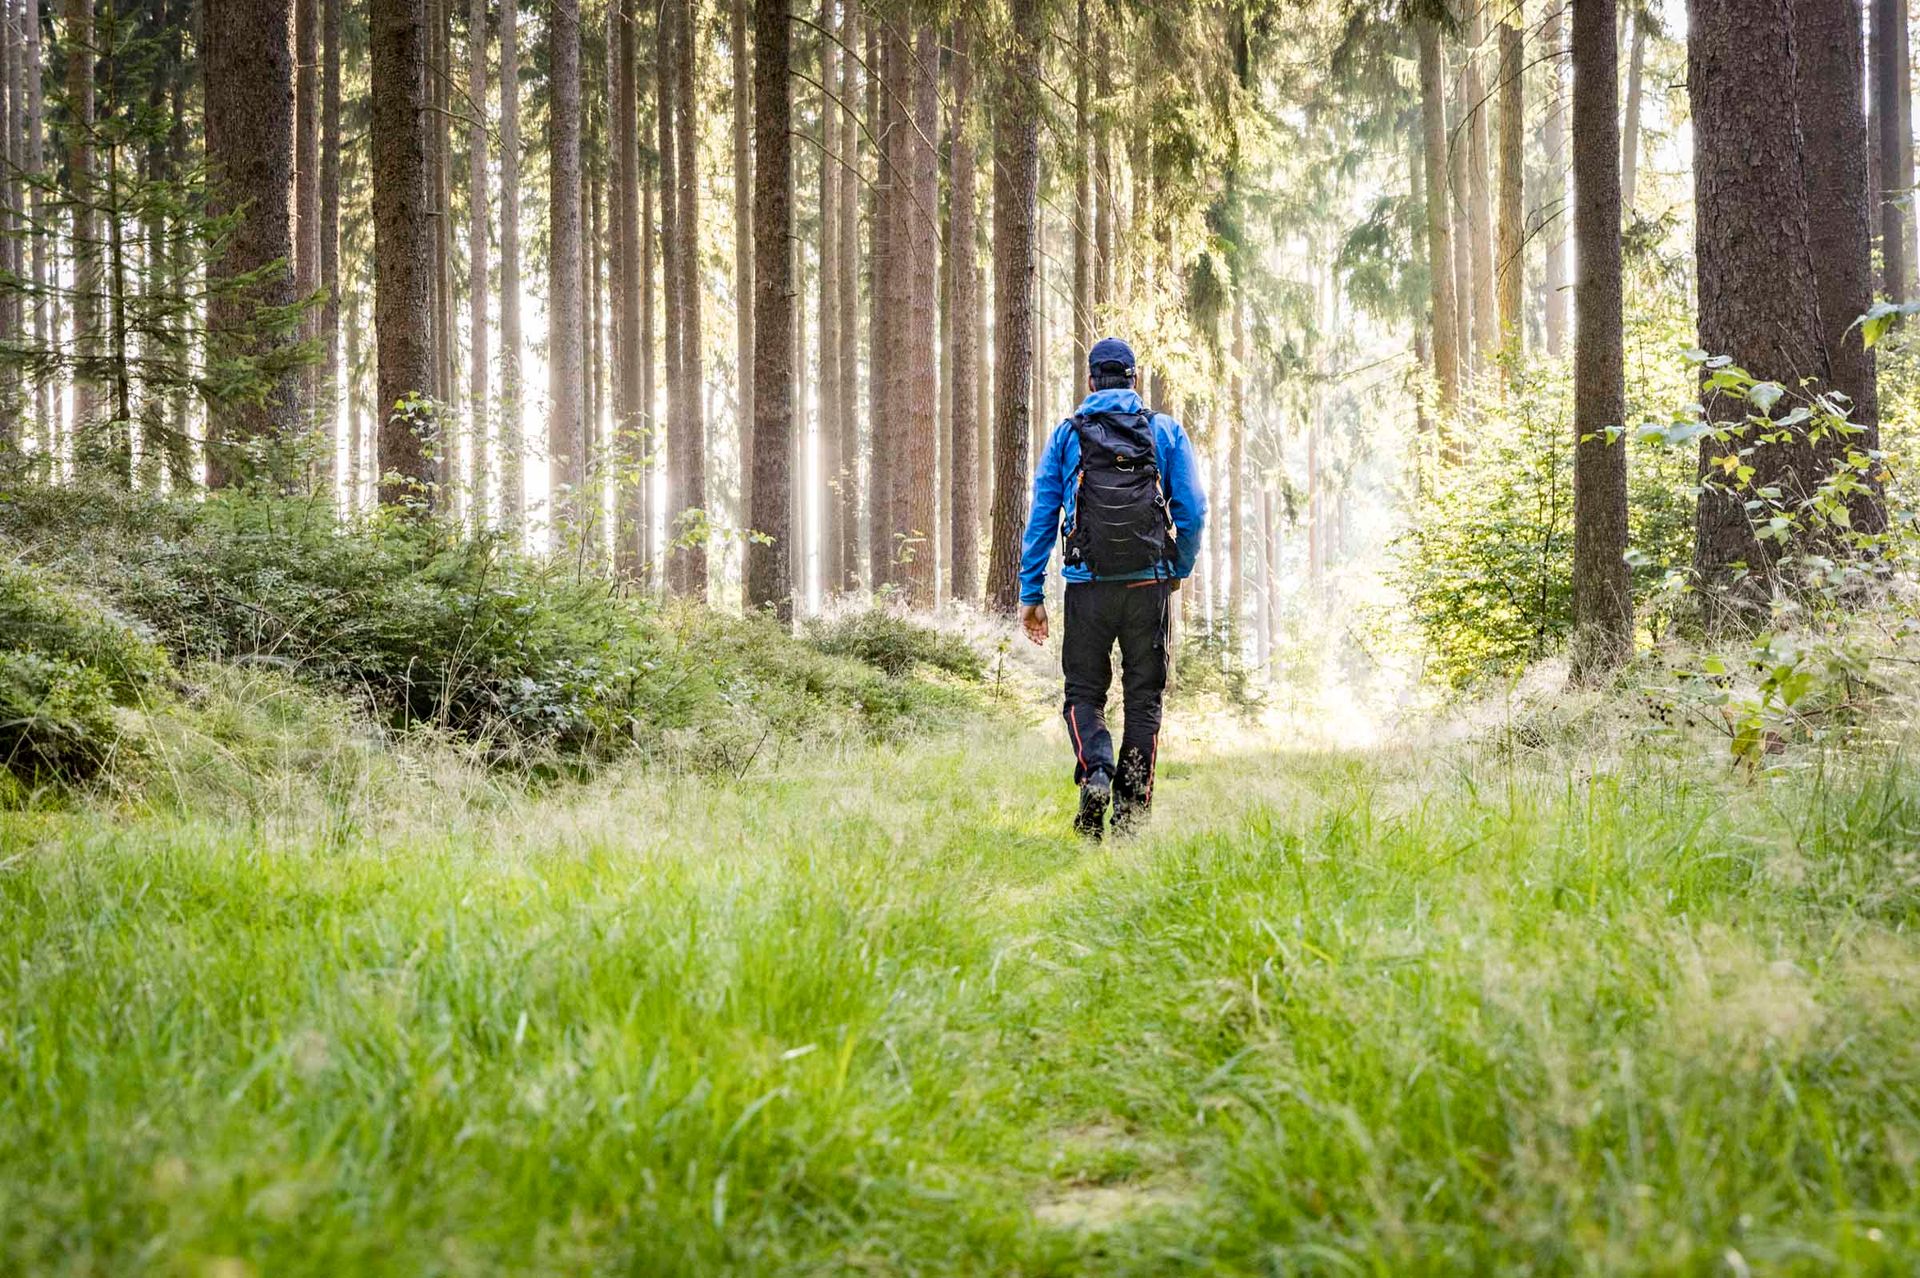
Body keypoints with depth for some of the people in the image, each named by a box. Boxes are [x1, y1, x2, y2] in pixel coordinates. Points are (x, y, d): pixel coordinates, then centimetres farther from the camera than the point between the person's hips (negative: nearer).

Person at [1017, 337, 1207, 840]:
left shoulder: (1066, 435, 5)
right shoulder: (1166, 431, 6)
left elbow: (1041, 517, 3)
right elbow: (1193, 510, 2)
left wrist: (1031, 594, 7)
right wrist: (1179, 571, 18)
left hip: (1088, 586, 0)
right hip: (1150, 585, 0)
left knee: (1084, 692, 12)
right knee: (1143, 696, 10)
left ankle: (1095, 771, -15)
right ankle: (1132, 809, 5)